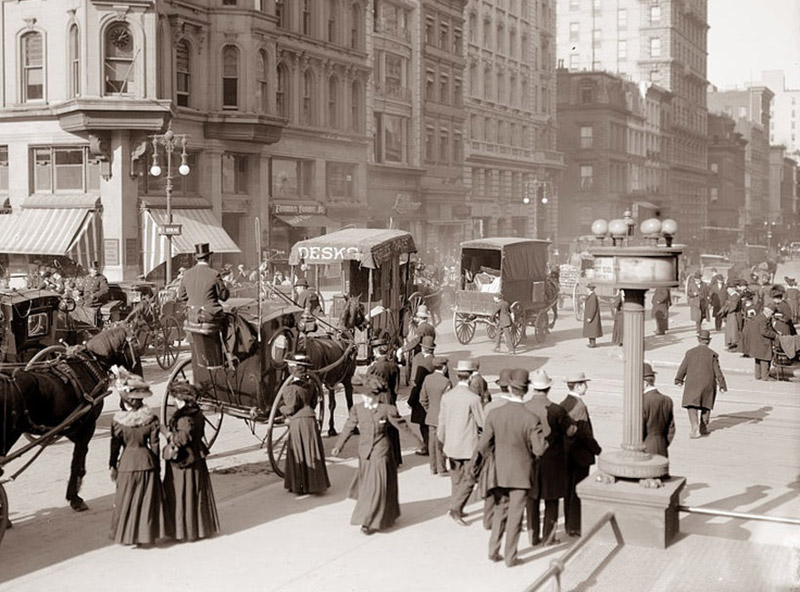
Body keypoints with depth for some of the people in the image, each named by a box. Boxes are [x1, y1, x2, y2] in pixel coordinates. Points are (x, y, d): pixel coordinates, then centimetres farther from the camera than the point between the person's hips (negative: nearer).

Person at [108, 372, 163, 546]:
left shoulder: (118, 421, -12)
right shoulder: (151, 420, -9)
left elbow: (115, 446, -5)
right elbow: (154, 445, -3)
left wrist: (112, 466, 7)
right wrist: (157, 465, 7)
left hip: (127, 463, -1)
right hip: (146, 462, 1)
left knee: (126, 501, 13)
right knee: (146, 500, 12)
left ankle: (126, 534, 19)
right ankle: (146, 533, 17)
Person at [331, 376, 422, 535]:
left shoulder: (387, 410, -10)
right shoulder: (357, 409, -3)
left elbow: (402, 425, 0)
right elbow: (349, 428, 2)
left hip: (380, 454, -3)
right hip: (364, 454, 3)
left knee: (376, 487, 4)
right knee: (367, 485, 12)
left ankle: (370, 521, 18)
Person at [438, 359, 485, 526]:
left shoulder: (446, 396, -3)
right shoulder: (473, 398, -18)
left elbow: (442, 422, 5)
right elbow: (483, 423, -10)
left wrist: (443, 440, 19)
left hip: (451, 445, 5)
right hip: (469, 446, -5)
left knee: (456, 479, 17)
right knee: (468, 479, 5)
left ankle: (457, 509, 26)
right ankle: (455, 508, -2)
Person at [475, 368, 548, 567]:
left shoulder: (494, 414, -12)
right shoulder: (531, 419, -20)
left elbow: (483, 445, -6)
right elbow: (540, 450, -17)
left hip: (499, 472, 3)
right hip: (521, 474, -3)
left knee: (500, 511, 19)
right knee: (515, 515, 8)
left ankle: (493, 551, 24)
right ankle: (510, 557, 16)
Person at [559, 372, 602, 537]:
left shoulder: (563, 405, 6)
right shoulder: (579, 406, -20)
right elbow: (585, 435, -21)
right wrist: (598, 450, -8)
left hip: (566, 454, 8)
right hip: (580, 455, -8)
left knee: (569, 490, 15)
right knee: (578, 492, 1)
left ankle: (569, 524, 24)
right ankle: (575, 527, 6)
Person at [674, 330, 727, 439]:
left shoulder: (690, 352, 0)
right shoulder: (713, 354, -4)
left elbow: (683, 368, 6)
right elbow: (717, 371, -4)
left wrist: (679, 379, 21)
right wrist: (722, 384, 6)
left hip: (692, 382, 0)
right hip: (708, 382, 1)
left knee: (691, 405, 0)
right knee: (706, 406, 17)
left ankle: (695, 426, -19)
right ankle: (703, 427, 21)